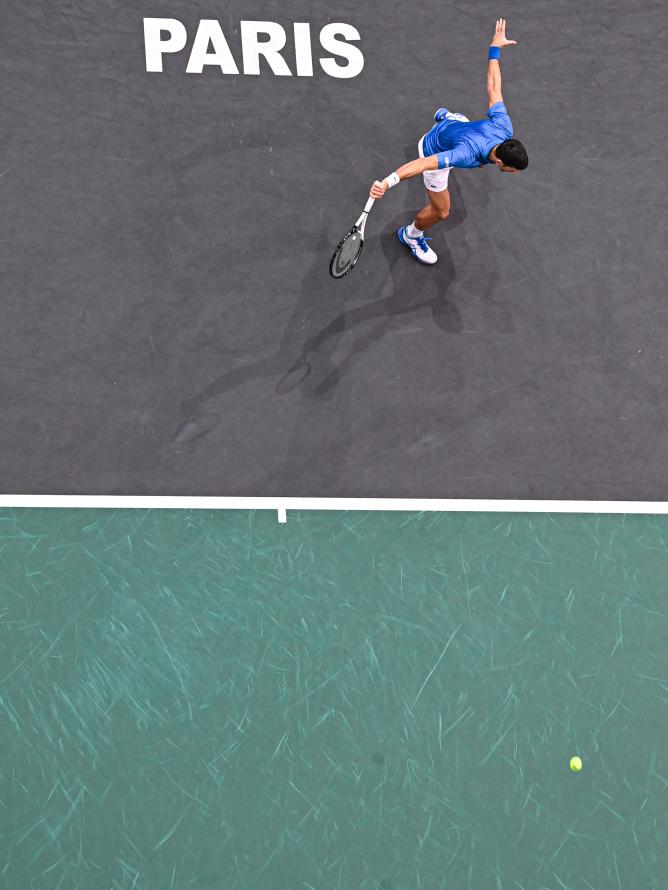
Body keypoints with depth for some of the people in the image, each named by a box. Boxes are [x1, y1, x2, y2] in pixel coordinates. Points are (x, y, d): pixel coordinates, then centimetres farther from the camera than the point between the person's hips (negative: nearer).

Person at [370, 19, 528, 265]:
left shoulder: (504, 129, -29)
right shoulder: (467, 155, -47)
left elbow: (493, 87, -18)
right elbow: (423, 163, -55)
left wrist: (496, 46, -4)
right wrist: (388, 182, -66)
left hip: (454, 125, 6)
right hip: (434, 150, -6)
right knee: (441, 211, 3)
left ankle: (446, 116, 77)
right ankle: (411, 235, 33)